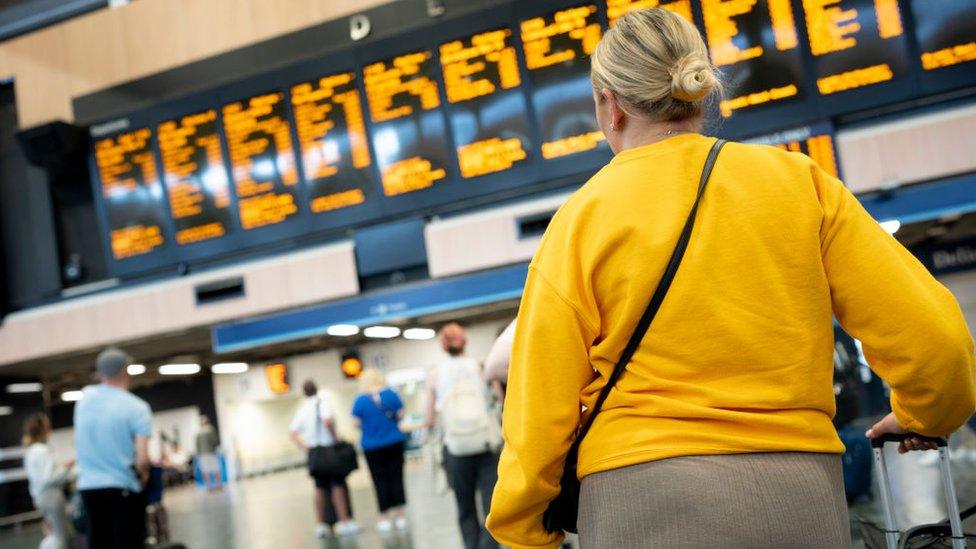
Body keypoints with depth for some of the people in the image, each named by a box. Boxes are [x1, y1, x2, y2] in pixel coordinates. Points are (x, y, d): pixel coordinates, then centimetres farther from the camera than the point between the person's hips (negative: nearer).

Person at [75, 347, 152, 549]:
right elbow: (142, 459, -16)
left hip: (88, 486, 5)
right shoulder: (137, 407, -11)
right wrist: (142, 474, 2)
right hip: (123, 487, -5)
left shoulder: (85, 397, 4)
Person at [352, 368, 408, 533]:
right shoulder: (391, 394, -4)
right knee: (396, 478, 9)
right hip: (395, 443, 2)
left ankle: (385, 518, 9)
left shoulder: (360, 401, -10)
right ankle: (401, 515, 11)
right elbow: (401, 415, 1)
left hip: (372, 447, -2)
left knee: (380, 482, 5)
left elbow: (357, 424, -7)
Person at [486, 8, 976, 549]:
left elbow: (541, 408, -3)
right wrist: (923, 416, 21)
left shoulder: (580, 219, -1)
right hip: (802, 499, 3)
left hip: (647, 505, -2)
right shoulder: (799, 180, 4)